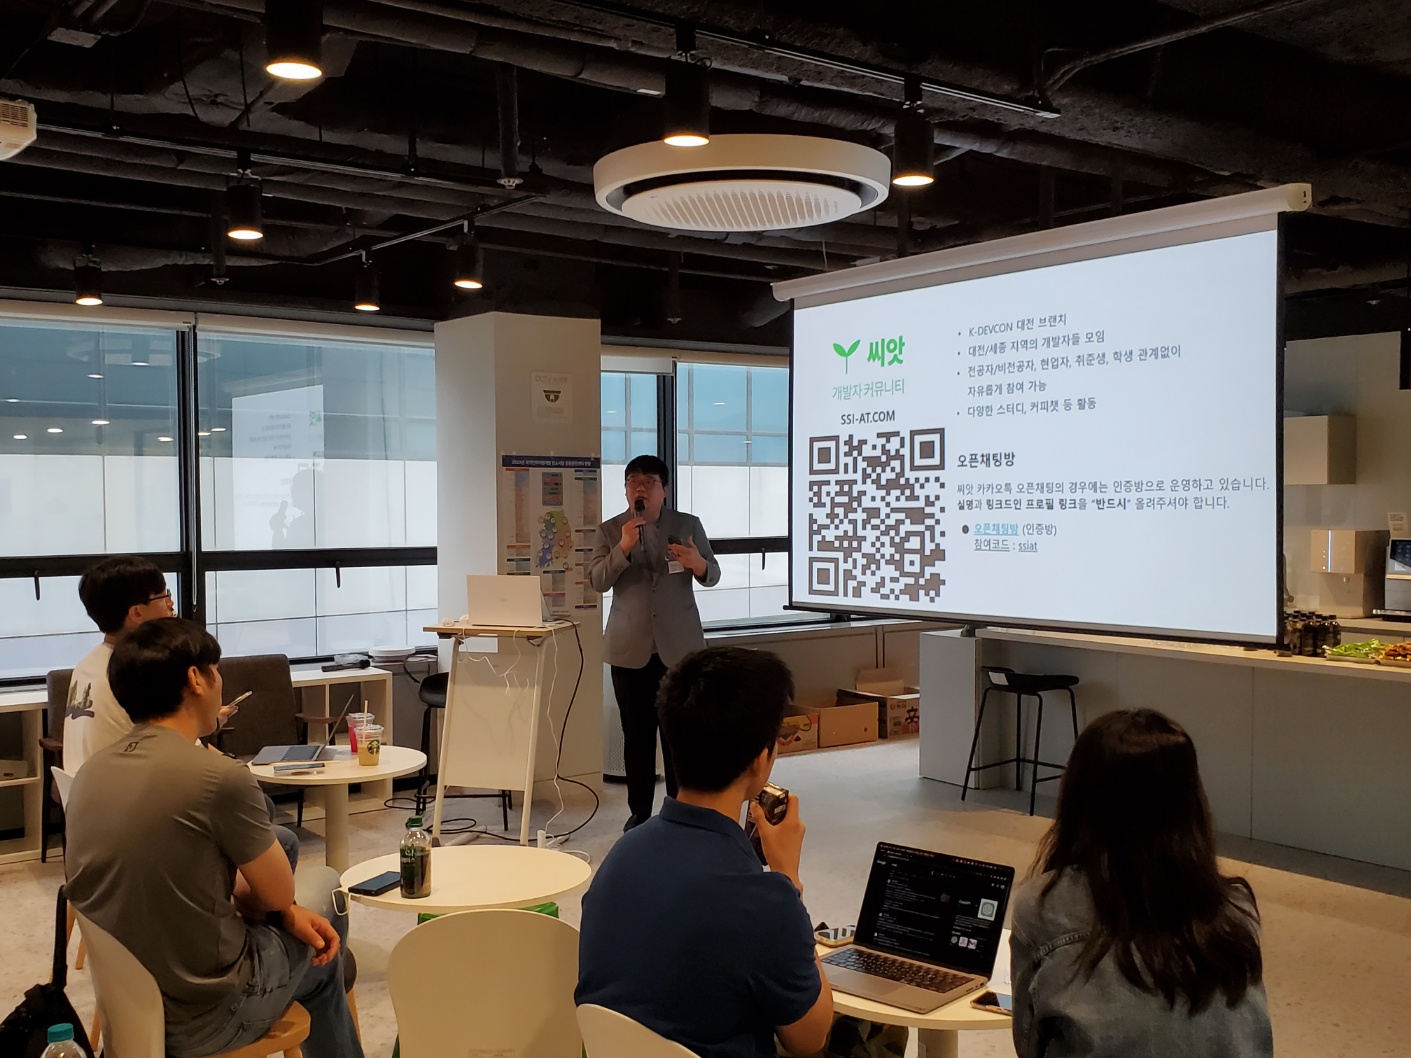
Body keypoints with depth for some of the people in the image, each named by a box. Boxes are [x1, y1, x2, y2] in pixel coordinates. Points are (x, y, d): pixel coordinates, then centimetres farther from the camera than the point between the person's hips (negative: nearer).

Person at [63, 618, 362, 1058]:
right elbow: (278, 893, -9)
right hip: (199, 1022, -6)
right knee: (325, 886, 19)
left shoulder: (90, 773, -1)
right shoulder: (219, 776, -24)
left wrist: (288, 913, 4)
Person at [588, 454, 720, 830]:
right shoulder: (610, 530, 4)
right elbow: (596, 581, -6)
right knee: (637, 734, 5)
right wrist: (622, 549, -21)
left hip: (679, 645, -1)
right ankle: (639, 812, 14)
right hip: (630, 648, 1)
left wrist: (698, 564, -19)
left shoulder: (688, 525, 3)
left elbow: (713, 575, 5)